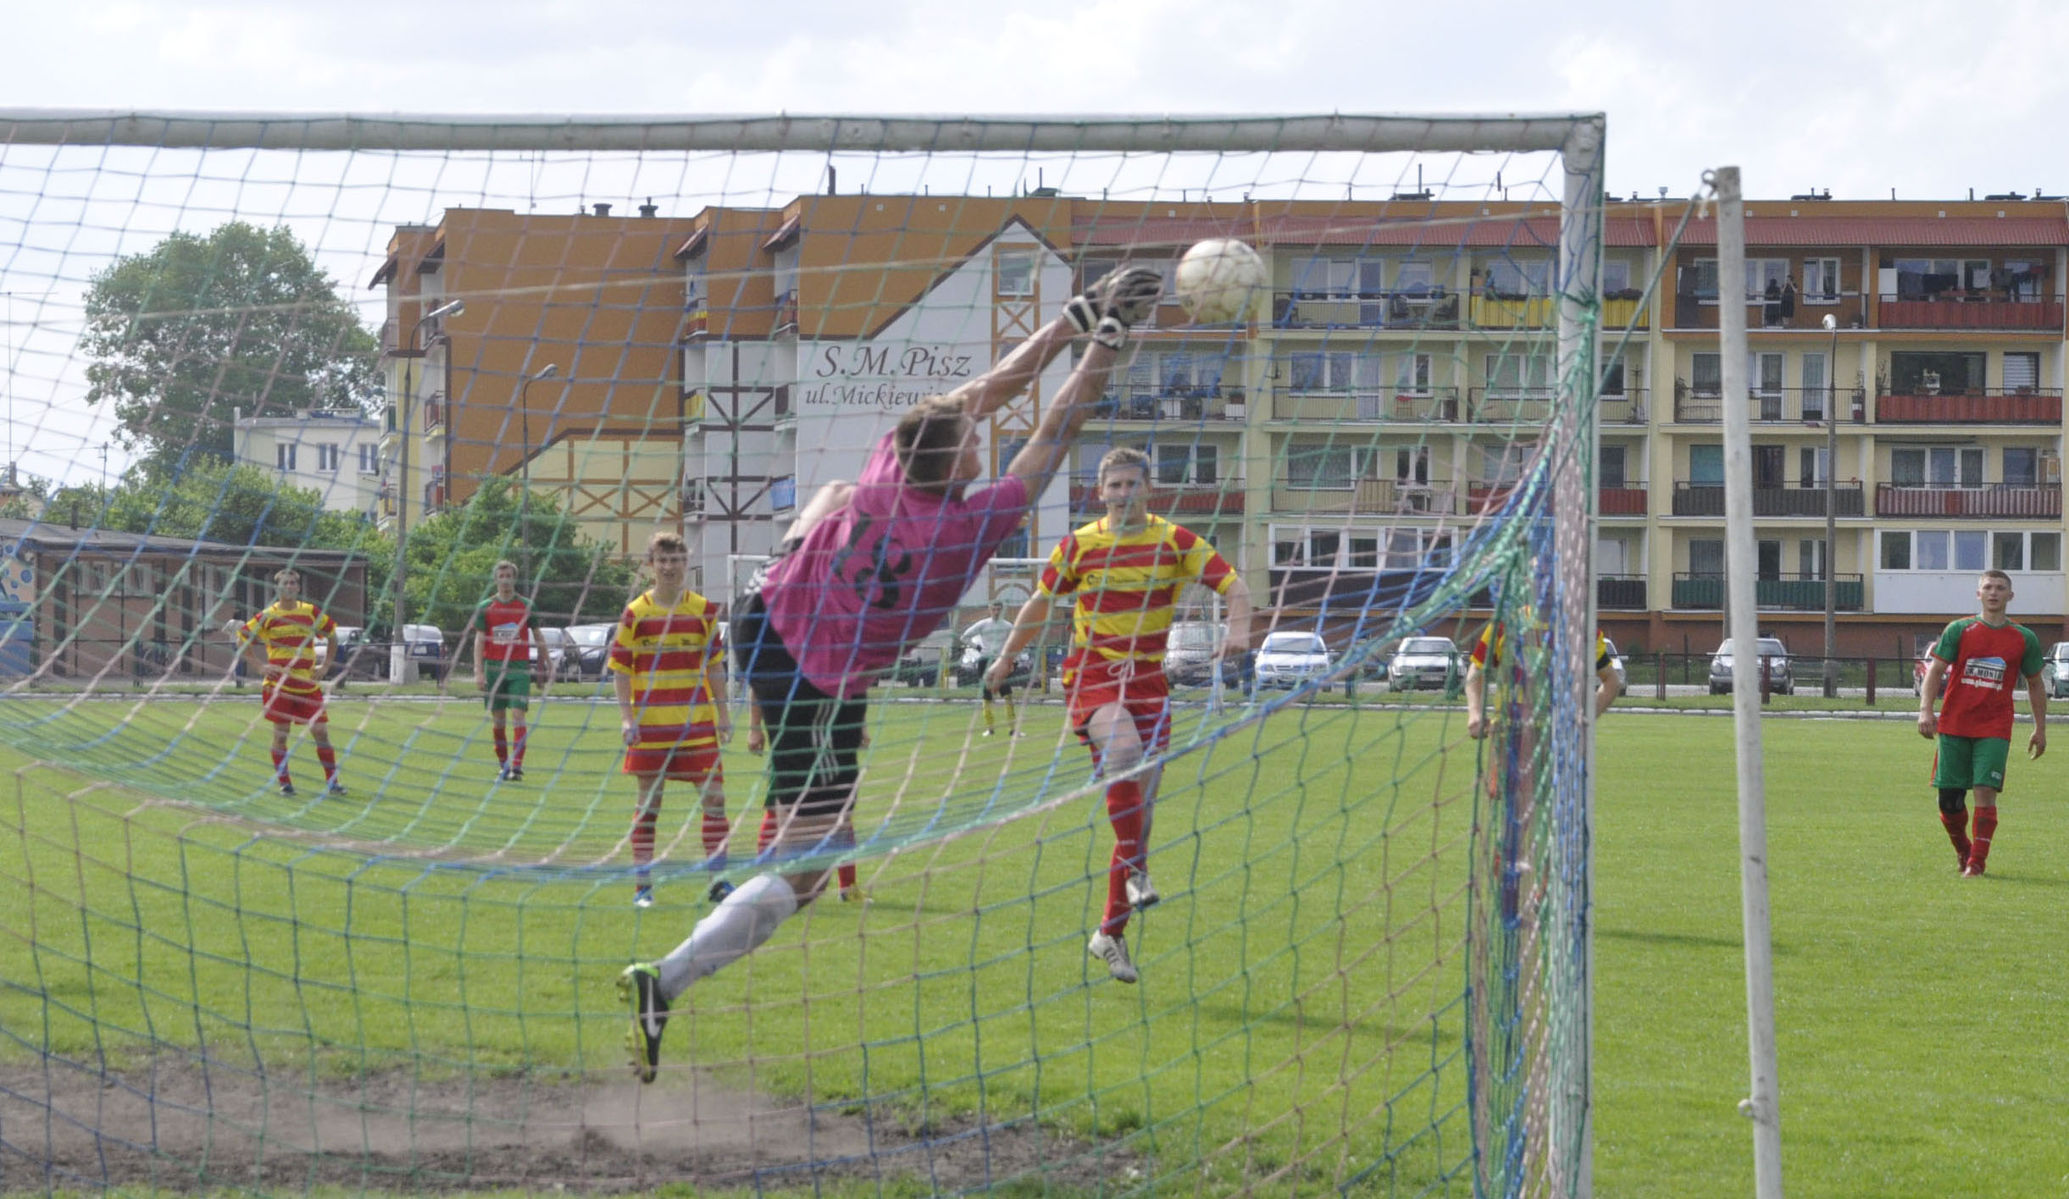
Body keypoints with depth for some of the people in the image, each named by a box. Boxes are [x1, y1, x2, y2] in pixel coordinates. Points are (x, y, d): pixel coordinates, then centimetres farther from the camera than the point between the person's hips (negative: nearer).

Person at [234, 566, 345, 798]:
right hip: (279, 685, -2)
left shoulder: (312, 613, 6)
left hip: (309, 685, 2)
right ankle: (284, 783, 8)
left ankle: (332, 781, 5)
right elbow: (242, 638, 6)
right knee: (280, 733, -1)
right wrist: (259, 666, -2)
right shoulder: (268, 617, 0)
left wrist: (326, 666, 9)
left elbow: (332, 635, 19)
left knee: (321, 731, -2)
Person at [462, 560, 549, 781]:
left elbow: (538, 637, 11)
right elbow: (479, 640, 4)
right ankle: (502, 764, 16)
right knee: (498, 718, 5)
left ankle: (517, 767, -16)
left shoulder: (527, 606, 5)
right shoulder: (485, 608, 6)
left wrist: (547, 666, 10)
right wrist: (479, 672, -5)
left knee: (518, 717, -11)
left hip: (520, 667, -2)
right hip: (494, 667, 2)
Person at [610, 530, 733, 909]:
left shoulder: (703, 610, 7)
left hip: (698, 723, 2)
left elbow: (715, 664, 12)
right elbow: (620, 668, 1)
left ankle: (719, 881, 4)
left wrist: (723, 713, 8)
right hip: (650, 724, -2)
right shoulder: (635, 613, 0)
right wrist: (626, 718, -7)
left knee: (714, 796, -3)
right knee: (648, 802, 2)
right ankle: (642, 886, 6)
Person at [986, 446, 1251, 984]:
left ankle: (1111, 933, 5)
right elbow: (1041, 602, 18)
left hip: (1148, 677, 2)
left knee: (1142, 795, -1)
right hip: (1091, 673, -2)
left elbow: (1233, 584, -3)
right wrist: (1008, 655, 21)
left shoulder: (1174, 541, 2)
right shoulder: (1078, 546, 4)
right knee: (1124, 748, -34)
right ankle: (1135, 867, -31)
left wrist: (1238, 630, -22)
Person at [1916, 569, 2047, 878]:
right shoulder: (1959, 630, 3)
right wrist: (1925, 709, -15)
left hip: (1994, 731, -1)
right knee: (1949, 798, 1)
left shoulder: (2024, 639, 6)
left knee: (1985, 793, -13)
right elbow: (1936, 670, -1)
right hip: (1953, 726, 1)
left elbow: (2034, 684, 15)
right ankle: (1962, 850, 26)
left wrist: (2040, 729, 13)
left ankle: (1976, 862, -5)